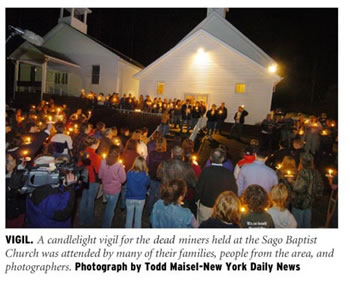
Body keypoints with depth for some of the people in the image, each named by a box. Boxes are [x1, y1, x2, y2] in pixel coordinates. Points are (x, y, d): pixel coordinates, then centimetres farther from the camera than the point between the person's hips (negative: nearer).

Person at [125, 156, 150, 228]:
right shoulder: (145, 175, -20)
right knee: (138, 217, 17)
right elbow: (147, 184, -3)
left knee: (129, 217, 18)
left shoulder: (129, 173, -19)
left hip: (130, 198, 0)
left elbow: (127, 183, -1)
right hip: (140, 199, 0)